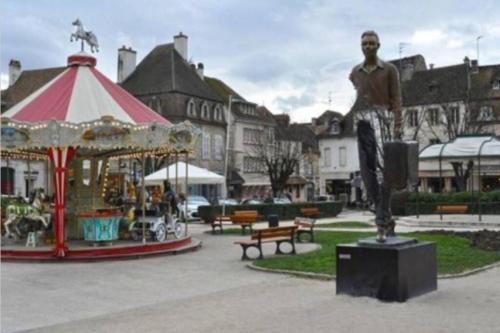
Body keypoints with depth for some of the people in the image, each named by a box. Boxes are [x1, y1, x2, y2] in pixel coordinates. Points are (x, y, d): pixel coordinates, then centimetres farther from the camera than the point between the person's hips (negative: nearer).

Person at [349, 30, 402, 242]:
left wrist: (397, 126, -12)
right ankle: (386, 219, 14)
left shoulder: (389, 70, 5)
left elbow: (396, 99, -1)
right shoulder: (355, 72, 16)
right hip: (364, 127, 4)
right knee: (367, 174, 2)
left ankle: (381, 224, -6)